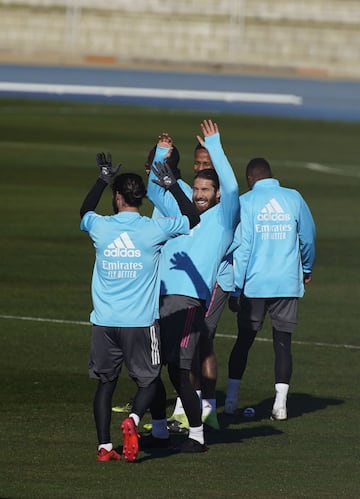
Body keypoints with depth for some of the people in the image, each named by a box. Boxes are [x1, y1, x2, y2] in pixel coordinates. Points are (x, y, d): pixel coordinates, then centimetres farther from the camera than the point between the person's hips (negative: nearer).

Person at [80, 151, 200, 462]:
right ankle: (133, 420, -17)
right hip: (141, 322, -2)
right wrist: (172, 186, 15)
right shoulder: (154, 230, -8)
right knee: (149, 381, 10)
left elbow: (85, 212, 24)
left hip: (104, 322, 2)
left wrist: (104, 179, 29)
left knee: (105, 382, 12)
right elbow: (193, 219, 9)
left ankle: (104, 446, 7)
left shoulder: (100, 227, -3)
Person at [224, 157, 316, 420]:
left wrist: (235, 288, -3)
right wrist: (307, 270, 29)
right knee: (283, 342, 4)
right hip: (288, 284, 1)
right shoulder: (294, 198, 3)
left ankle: (231, 398, 10)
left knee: (244, 340, 11)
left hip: (254, 285, -1)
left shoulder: (246, 202, -3)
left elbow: (241, 248, -6)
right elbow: (308, 238, 11)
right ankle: (280, 402, -4)